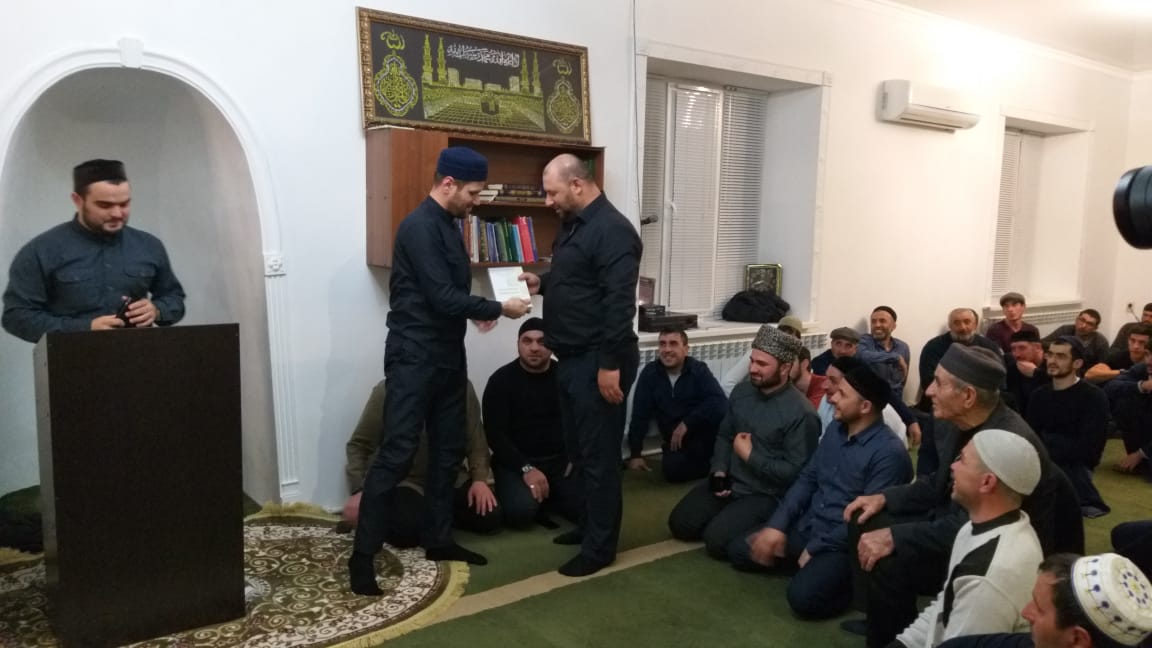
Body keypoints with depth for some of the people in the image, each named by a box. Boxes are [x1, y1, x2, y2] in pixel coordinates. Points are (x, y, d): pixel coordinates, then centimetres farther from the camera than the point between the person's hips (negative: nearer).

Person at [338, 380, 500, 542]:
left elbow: (476, 442, 3)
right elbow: (359, 445, -6)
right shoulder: (387, 391, -14)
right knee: (406, 529, -33)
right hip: (404, 480, -4)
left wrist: (479, 479, -13)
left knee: (490, 517, -17)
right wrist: (359, 490, -19)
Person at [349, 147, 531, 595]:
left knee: (448, 449, 13)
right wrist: (498, 308, -13)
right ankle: (362, 555, 1)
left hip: (447, 356, 10)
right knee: (397, 453, -8)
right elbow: (443, 298, -22)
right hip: (414, 358, -10)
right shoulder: (420, 227, -17)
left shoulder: (447, 225, 14)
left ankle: (437, 539, 25)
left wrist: (479, 310, 4)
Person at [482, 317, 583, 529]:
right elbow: (495, 433, -9)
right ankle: (534, 501, 5)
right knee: (521, 511, -31)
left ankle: (545, 499, 8)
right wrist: (526, 468, -20)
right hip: (516, 462, -3)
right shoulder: (501, 380, -4)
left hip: (561, 460, 3)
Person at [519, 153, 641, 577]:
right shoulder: (574, 225, 14)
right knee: (578, 448, 18)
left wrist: (610, 364, -25)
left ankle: (600, 546, 11)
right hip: (573, 358, 10)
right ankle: (590, 524, 33)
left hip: (597, 362, -10)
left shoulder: (612, 230, -17)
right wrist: (542, 284, 7)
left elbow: (619, 301, -23)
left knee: (598, 453, -1)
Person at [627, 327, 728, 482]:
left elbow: (720, 403, -22)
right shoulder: (650, 373, -4)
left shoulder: (699, 370, -7)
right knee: (672, 470, -27)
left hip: (703, 432, -2)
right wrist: (635, 454, -1)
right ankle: (711, 465, 3)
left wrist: (687, 423, -24)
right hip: (675, 438, 2)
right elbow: (640, 415, -1)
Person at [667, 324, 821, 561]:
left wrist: (750, 456, -18)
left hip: (765, 495, -7)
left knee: (717, 540, -22)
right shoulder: (741, 391, 2)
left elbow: (796, 472, -22)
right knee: (679, 524, -1)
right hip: (728, 482, 7)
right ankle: (728, 514, 20)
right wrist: (719, 472, -3)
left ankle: (761, 530, 6)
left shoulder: (801, 413, -20)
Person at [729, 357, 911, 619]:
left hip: (842, 543, -8)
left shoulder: (889, 452, -20)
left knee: (803, 596, -30)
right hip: (807, 527, 8)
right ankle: (810, 564, 10)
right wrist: (777, 525, -2)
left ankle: (849, 577, -1)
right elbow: (807, 479, 9)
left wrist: (816, 548, -17)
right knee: (739, 550, 1)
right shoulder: (835, 429, 5)